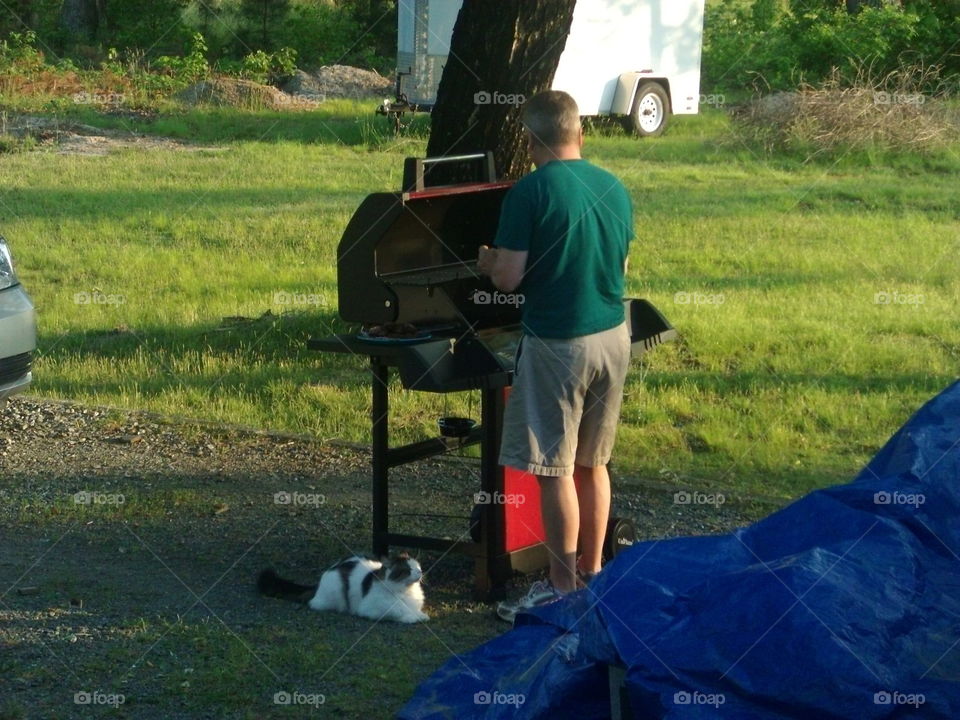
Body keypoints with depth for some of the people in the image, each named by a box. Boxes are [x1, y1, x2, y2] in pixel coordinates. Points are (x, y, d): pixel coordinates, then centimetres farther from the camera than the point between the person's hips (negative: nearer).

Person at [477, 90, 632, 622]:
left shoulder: (532, 191, -14)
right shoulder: (614, 189, 5)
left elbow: (509, 277, -15)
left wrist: (487, 262, 6)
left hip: (557, 343, -6)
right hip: (613, 337, 7)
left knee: (554, 469, 2)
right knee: (593, 463, 16)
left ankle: (562, 589, 7)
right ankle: (593, 574, 25)